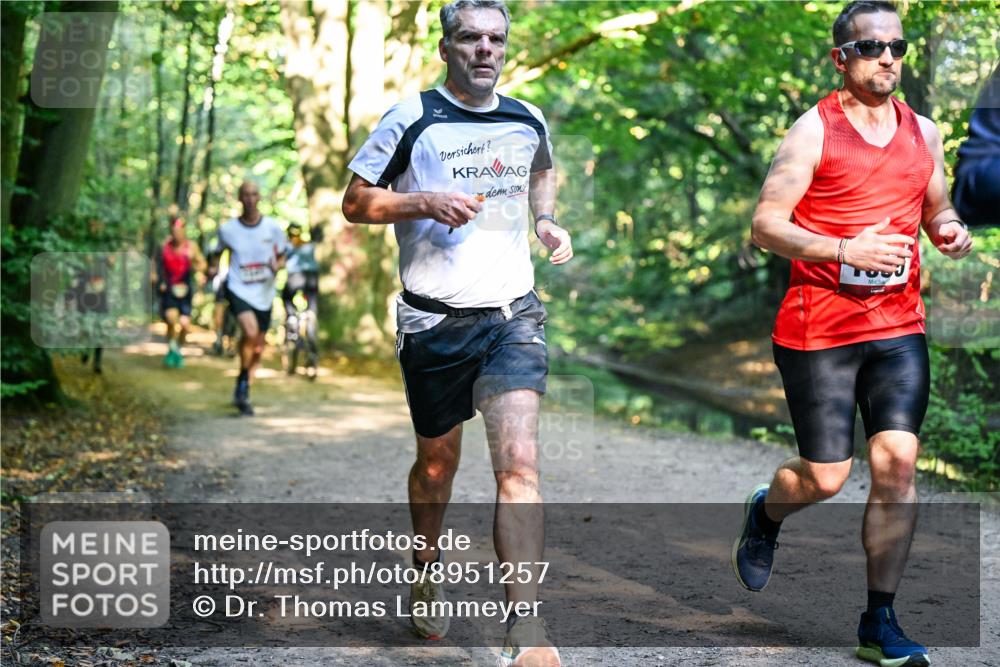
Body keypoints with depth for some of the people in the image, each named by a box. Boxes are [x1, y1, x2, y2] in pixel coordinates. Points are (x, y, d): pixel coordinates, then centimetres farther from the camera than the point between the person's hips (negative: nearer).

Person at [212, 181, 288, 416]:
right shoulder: (227, 229, -2)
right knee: (250, 332, -29)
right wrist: (214, 268, -4)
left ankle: (244, 394, 28)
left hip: (264, 293, 3)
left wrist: (277, 266, -13)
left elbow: (282, 256, 9)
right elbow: (220, 252, 15)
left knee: (258, 349, 9)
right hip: (238, 289, -3)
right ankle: (242, 381, -9)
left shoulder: (273, 227, -1)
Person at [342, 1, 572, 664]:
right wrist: (426, 201, -17)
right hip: (435, 319, -2)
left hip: (514, 315, 2)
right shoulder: (411, 119, -4)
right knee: (438, 461, 13)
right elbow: (355, 202, 0)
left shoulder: (529, 122, 8)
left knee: (519, 463, -14)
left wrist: (547, 221, 11)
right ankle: (428, 572, 42)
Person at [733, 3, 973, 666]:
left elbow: (937, 209, 25)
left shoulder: (923, 132, 12)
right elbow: (766, 226, -9)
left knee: (898, 461, -6)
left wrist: (953, 231, 1)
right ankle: (766, 513, 36)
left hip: (899, 326, 4)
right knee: (825, 477, 0)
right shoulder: (814, 130, -5)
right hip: (818, 330, -4)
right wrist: (846, 250, -21)